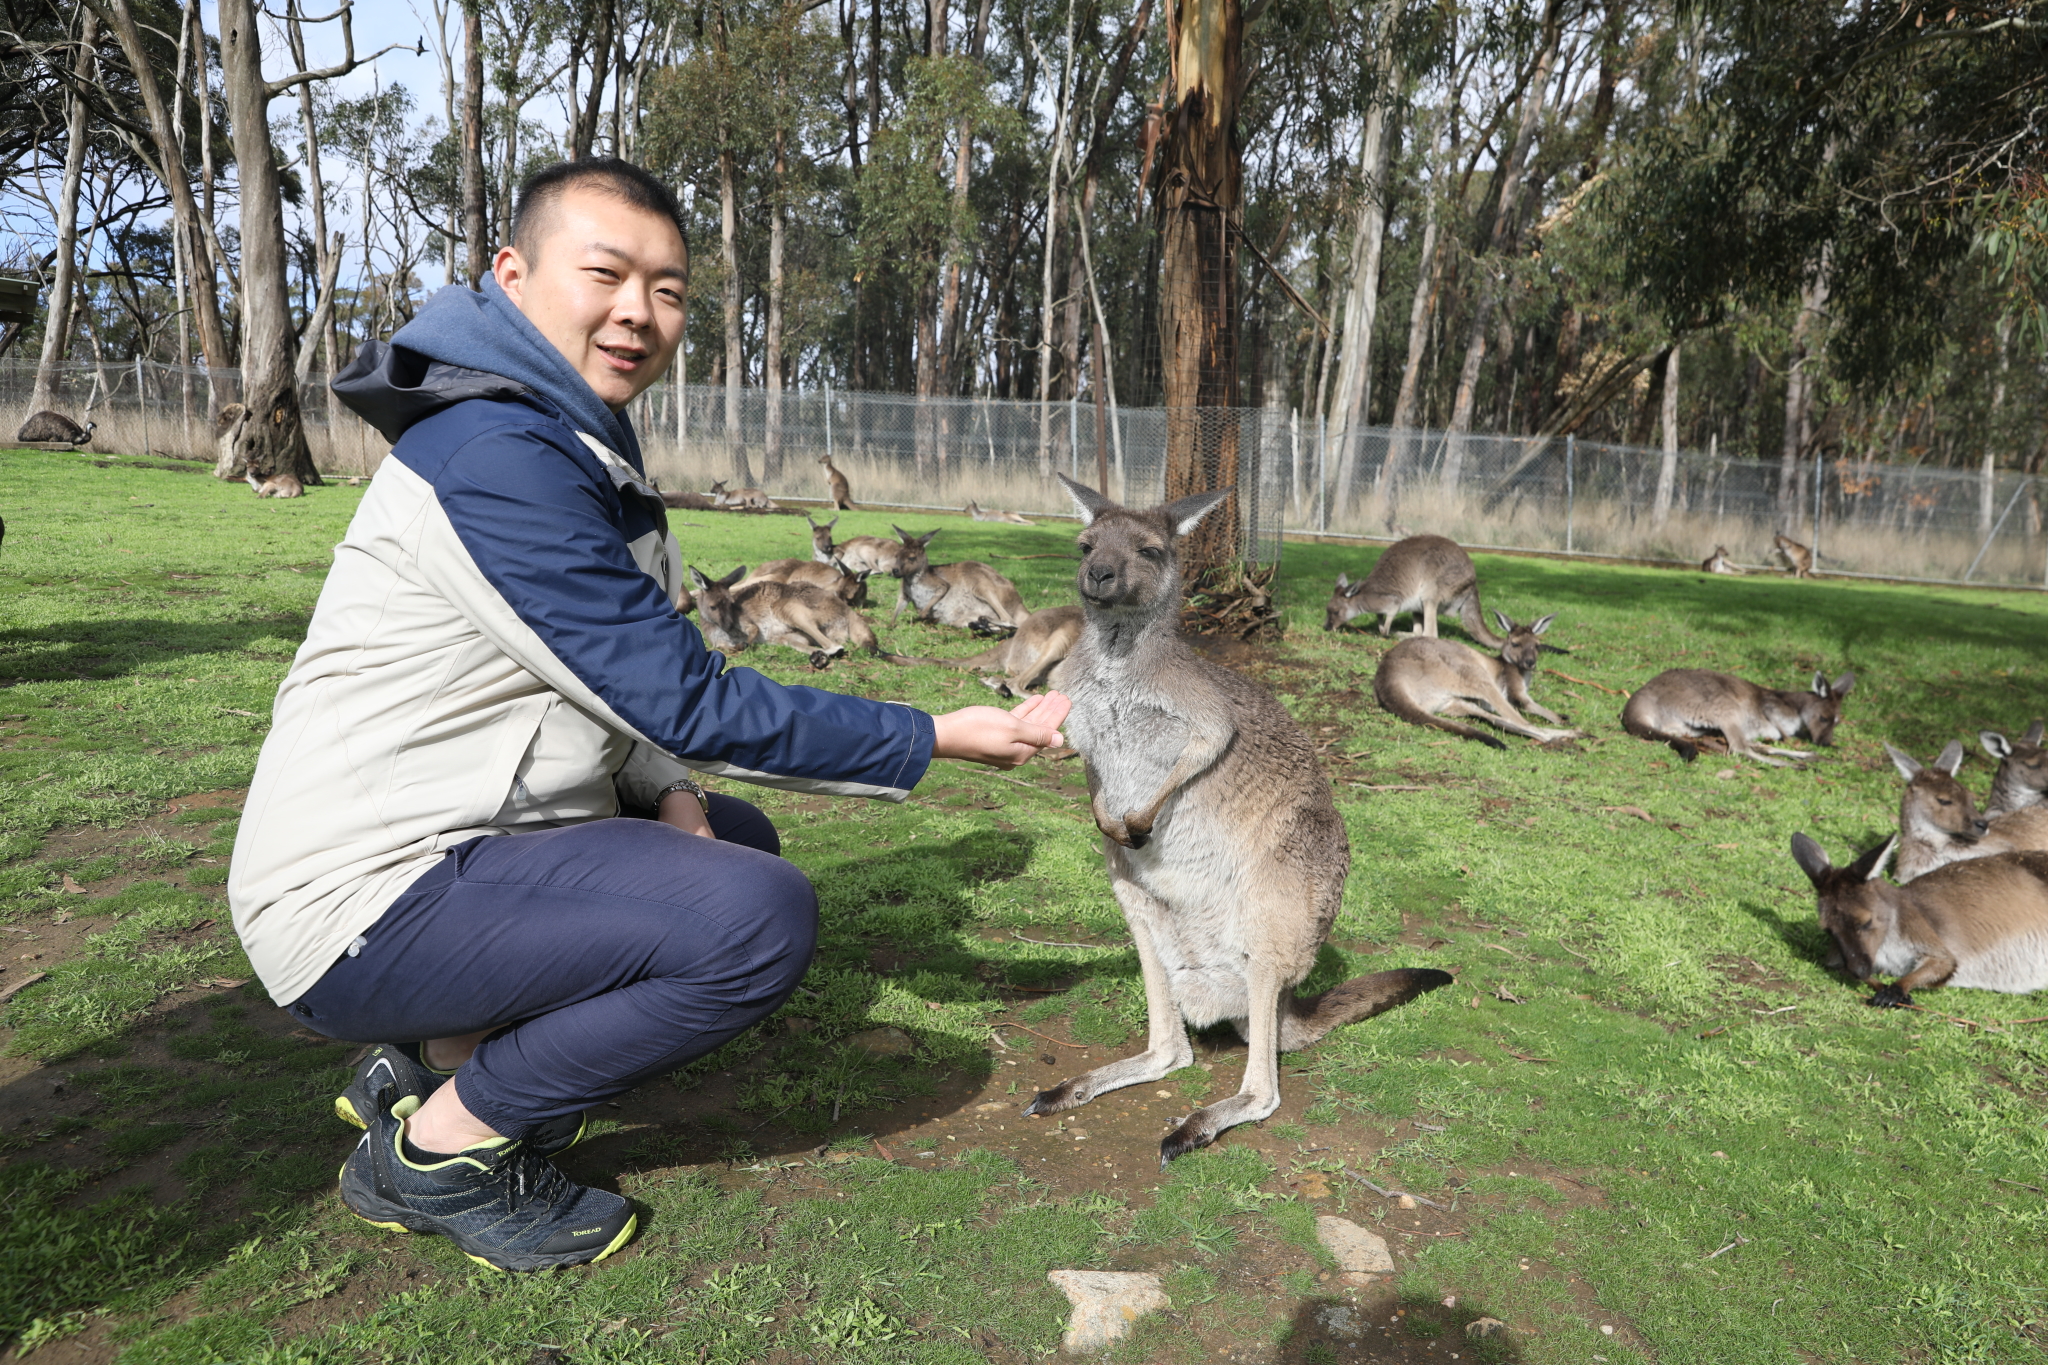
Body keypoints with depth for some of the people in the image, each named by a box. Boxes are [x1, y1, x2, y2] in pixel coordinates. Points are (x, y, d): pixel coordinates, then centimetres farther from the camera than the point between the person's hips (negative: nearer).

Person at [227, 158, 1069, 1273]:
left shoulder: (578, 437, 10)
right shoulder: (496, 454, -22)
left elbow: (630, 677, 15)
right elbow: (689, 702, -22)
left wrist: (671, 793, -5)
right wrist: (943, 738, -16)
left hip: (459, 844, 10)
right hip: (368, 902, -10)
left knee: (737, 842, 20)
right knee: (763, 918, -24)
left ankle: (433, 1054, 14)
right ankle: (432, 1149, -3)